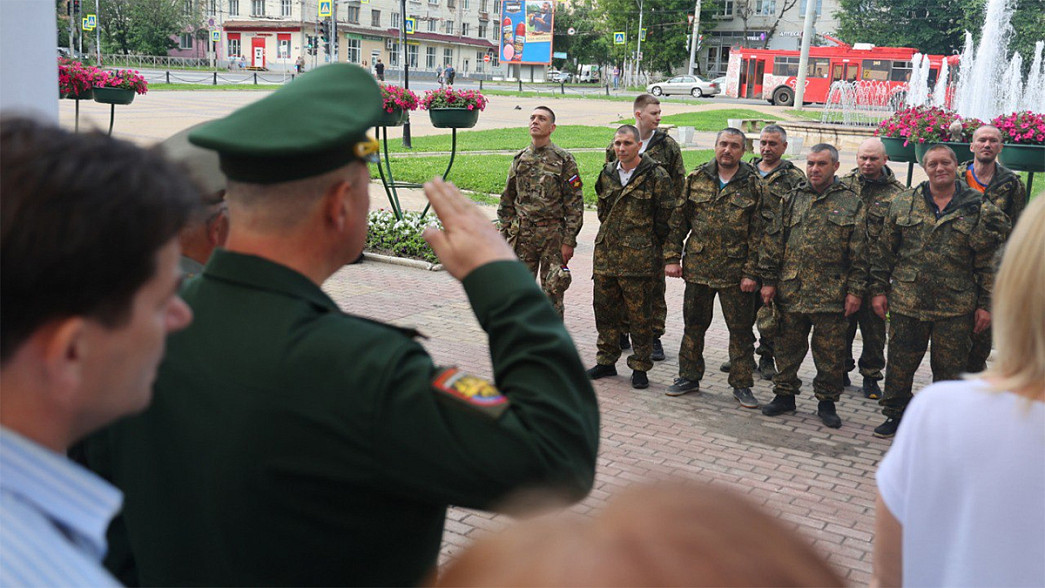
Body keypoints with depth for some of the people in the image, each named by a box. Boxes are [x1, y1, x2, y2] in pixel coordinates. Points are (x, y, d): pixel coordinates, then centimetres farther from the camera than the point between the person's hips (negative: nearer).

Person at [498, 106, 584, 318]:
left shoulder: (564, 160, -4)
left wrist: (569, 241, -11)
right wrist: (506, 235, 9)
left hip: (553, 235, -4)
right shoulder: (519, 159, 9)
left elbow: (575, 203, -6)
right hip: (522, 235, 4)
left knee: (553, 292, 3)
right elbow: (507, 201, 15)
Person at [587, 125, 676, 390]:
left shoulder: (656, 176, -7)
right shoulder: (607, 174, 11)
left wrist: (650, 247, -1)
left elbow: (667, 218, -4)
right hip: (605, 254, 6)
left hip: (639, 258, -6)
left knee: (639, 315, 1)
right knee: (605, 309, 12)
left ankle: (640, 367, 13)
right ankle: (606, 361, 25)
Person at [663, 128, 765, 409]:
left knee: (741, 329, 5)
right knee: (694, 324, 13)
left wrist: (751, 272, -10)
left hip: (736, 271, -2)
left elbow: (757, 233, -4)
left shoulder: (754, 185, -2)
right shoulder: (696, 179, 6)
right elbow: (679, 220, 8)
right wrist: (672, 257, 2)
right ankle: (689, 376, 27)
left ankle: (742, 384, 18)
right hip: (698, 267, 3)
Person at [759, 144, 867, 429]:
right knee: (788, 348, 11)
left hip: (832, 295, -2)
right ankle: (784, 395, 26)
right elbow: (773, 242, 9)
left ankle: (827, 402, 20)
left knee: (830, 353, 5)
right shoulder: (792, 199, 9)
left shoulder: (851, 203, 2)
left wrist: (855, 290, -5)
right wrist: (769, 280, 4)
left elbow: (859, 252, 0)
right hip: (791, 291, 2)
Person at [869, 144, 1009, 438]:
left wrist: (985, 304, 0)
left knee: (949, 369, 9)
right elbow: (885, 251, 7)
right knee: (900, 364, 10)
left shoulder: (978, 209, 1)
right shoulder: (904, 203, 4)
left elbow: (987, 263, 3)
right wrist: (879, 289, 4)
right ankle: (895, 415, 28)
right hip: (907, 302, 1)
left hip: (956, 308, -1)